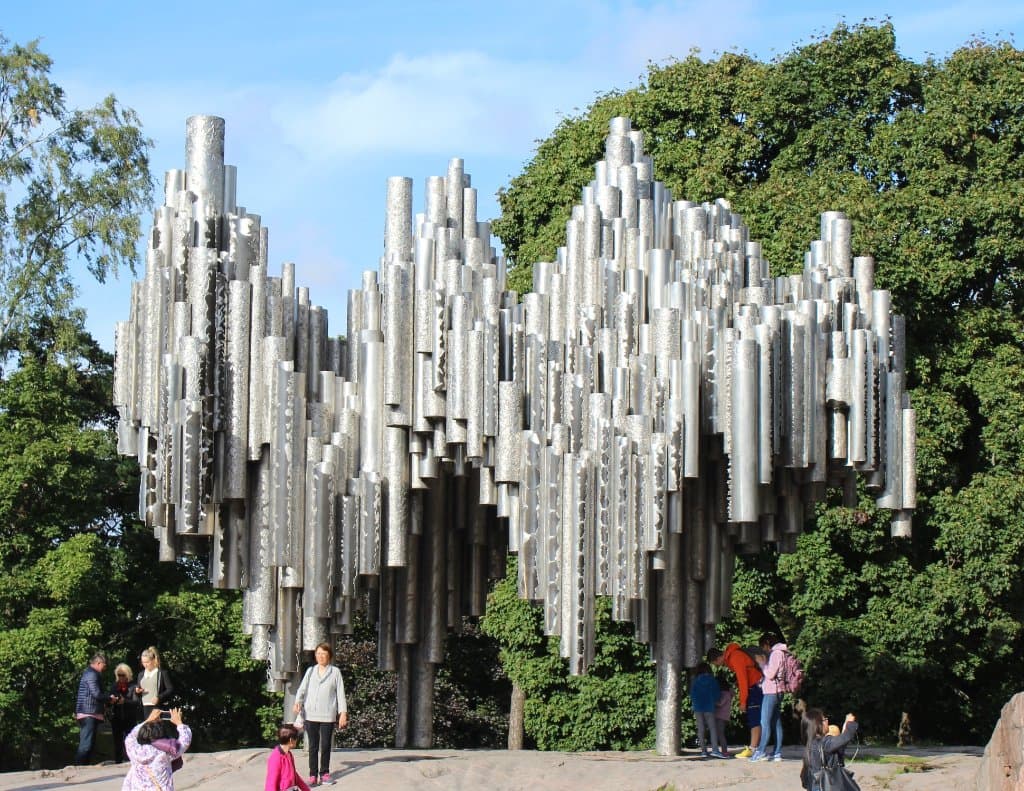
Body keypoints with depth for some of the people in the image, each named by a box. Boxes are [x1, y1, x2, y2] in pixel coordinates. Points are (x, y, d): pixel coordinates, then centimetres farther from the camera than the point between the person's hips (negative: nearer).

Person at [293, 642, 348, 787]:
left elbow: (340, 693, 2)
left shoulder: (335, 672, 3)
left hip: (328, 715, -2)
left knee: (326, 746, 3)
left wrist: (343, 713, -4)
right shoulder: (310, 671, 10)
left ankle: (324, 773, 15)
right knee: (313, 746, 3)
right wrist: (298, 702, -15)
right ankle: (313, 775, 5)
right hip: (311, 715, 2)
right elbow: (302, 688, 5)